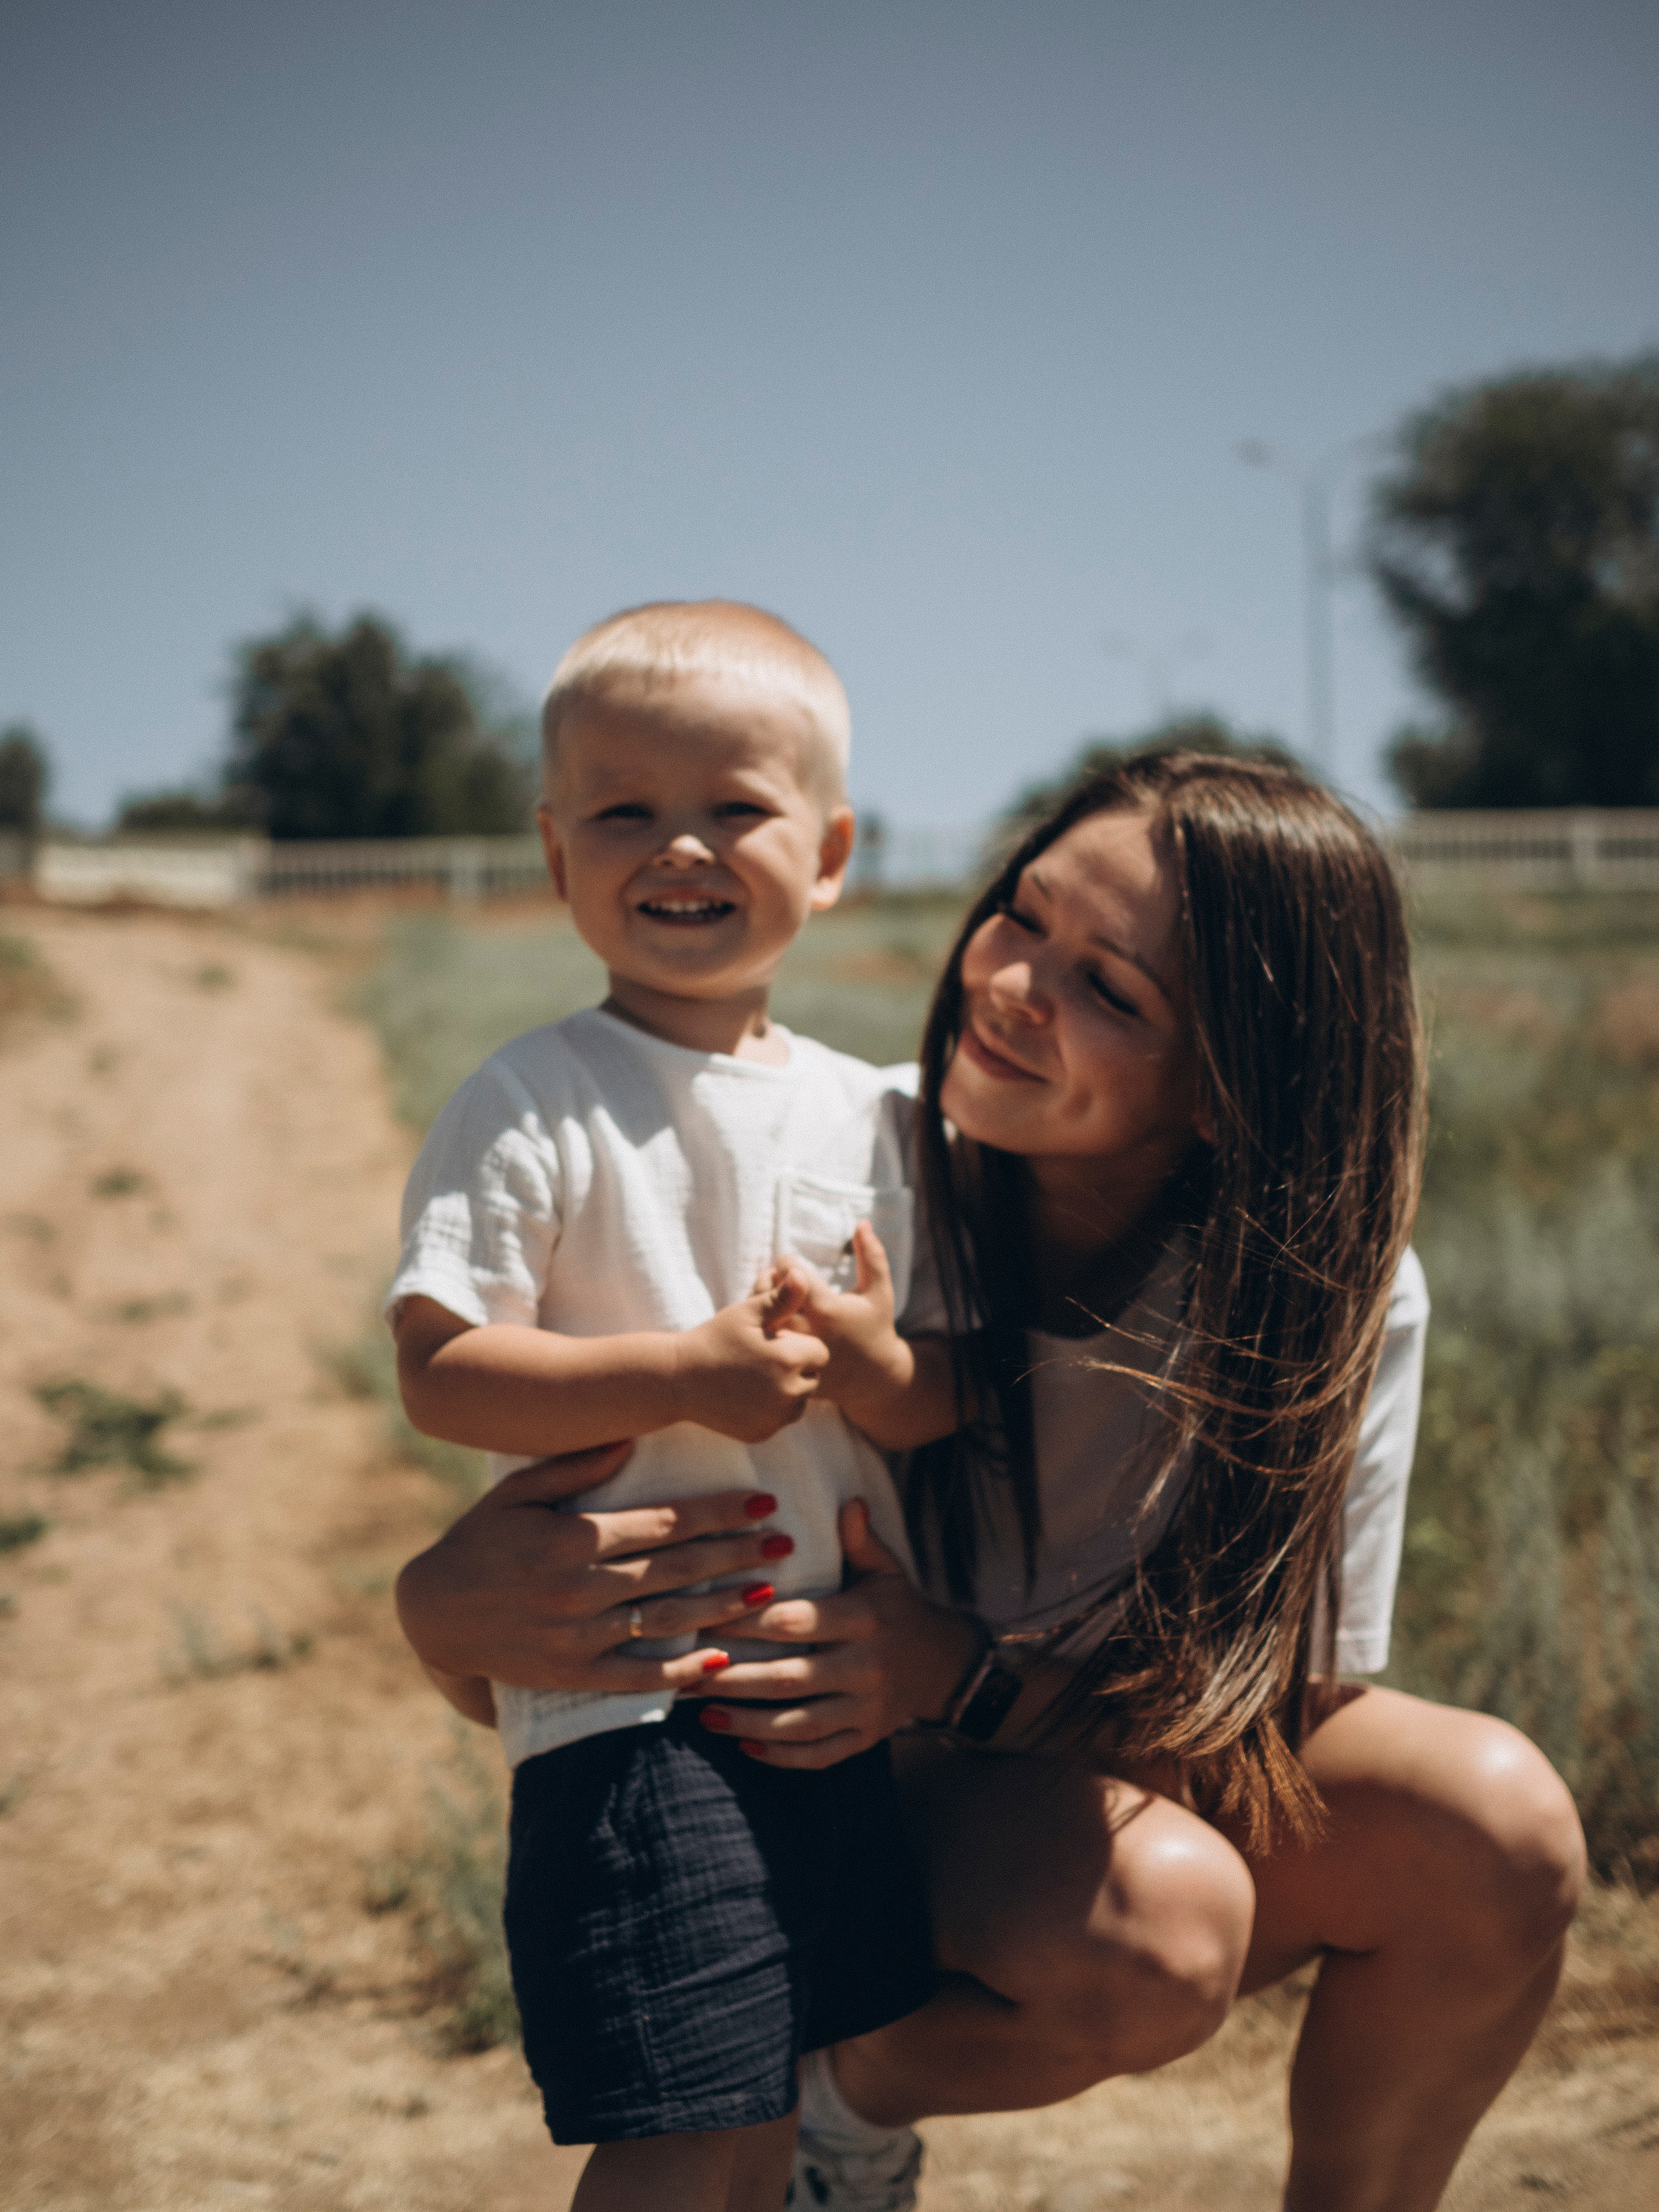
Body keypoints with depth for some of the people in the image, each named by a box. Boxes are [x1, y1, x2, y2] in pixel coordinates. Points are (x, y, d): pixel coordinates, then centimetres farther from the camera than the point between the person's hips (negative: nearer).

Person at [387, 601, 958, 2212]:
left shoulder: (866, 1116, 8)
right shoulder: (534, 1104, -9)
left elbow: (942, 1406, 10)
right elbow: (440, 1373, -16)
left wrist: (877, 1364, -12)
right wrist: (687, 1375, -23)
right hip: (633, 1700, -6)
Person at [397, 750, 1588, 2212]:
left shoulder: (1340, 1298, -18)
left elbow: (1285, 1696, -16)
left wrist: (968, 1674, -33)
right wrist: (451, 1604, -43)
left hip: (1170, 1780, 3)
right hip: (868, 1806, -2)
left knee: (1497, 1826, -25)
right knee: (1158, 1924, -33)